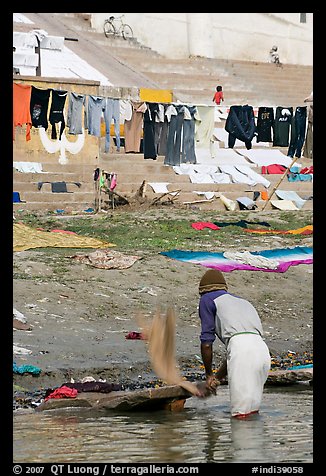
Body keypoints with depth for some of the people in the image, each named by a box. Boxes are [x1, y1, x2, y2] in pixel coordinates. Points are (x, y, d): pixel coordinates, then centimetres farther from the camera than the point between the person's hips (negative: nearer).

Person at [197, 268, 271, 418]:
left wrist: (208, 375, 23)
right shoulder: (243, 302, 37)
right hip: (263, 350, 7)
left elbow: (206, 342, 11)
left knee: (241, 412, -8)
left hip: (241, 348, -7)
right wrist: (217, 378, 39)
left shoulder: (207, 299, 17)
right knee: (253, 408, 14)